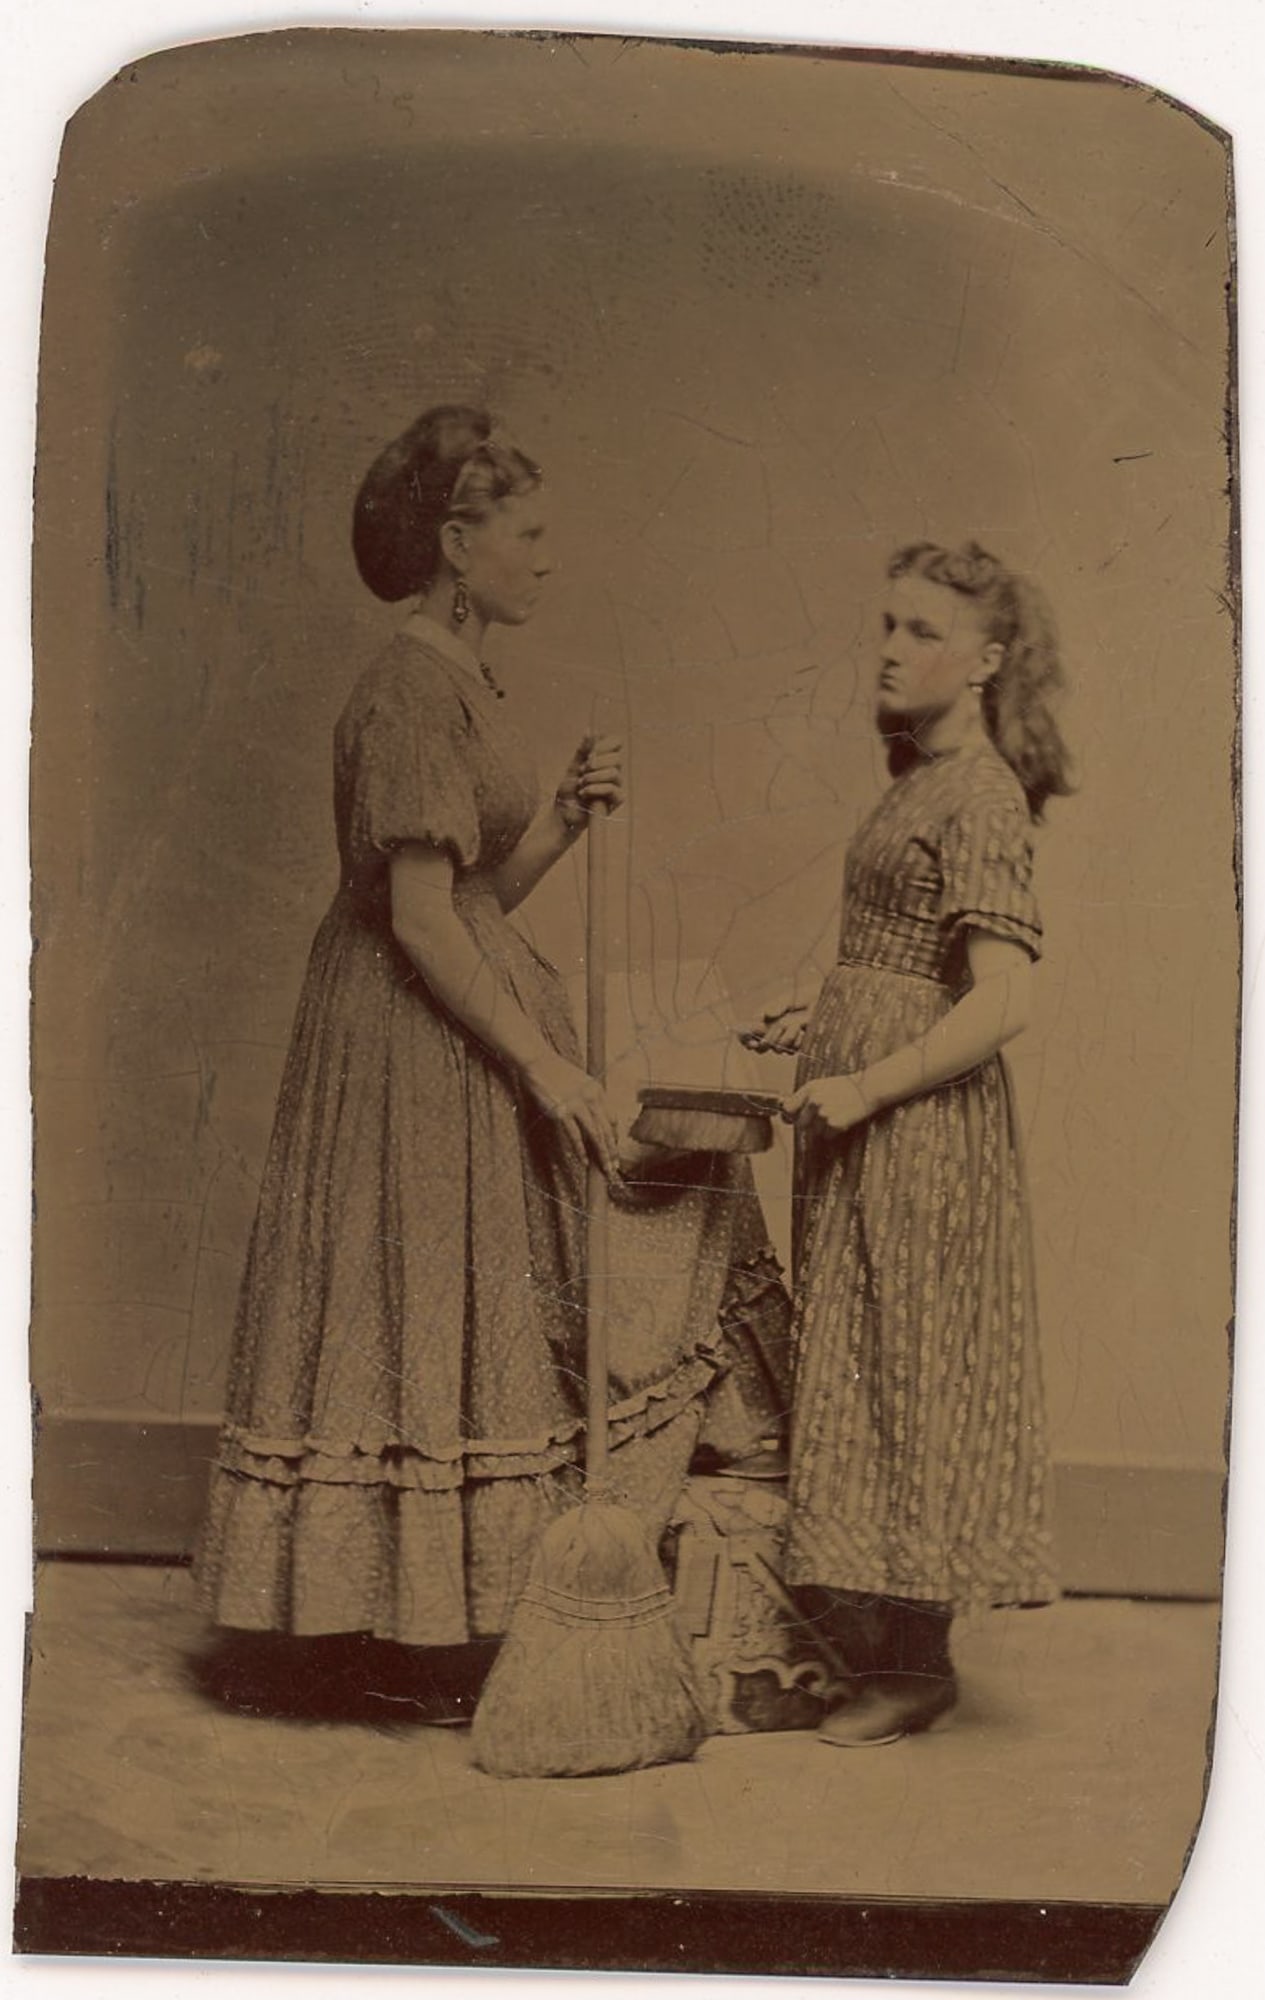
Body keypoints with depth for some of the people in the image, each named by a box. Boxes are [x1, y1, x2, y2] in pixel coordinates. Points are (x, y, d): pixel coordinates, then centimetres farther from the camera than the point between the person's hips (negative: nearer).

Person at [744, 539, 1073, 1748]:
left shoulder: (980, 798, -14)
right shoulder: (920, 780, 14)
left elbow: (1001, 1002, -21)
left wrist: (866, 1085, -19)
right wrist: (820, 1021, 15)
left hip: (917, 1113, -9)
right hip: (861, 1110, 9)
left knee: (905, 1365, -2)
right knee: (859, 1362, 13)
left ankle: (913, 1661, 10)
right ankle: (873, 1636, 24)